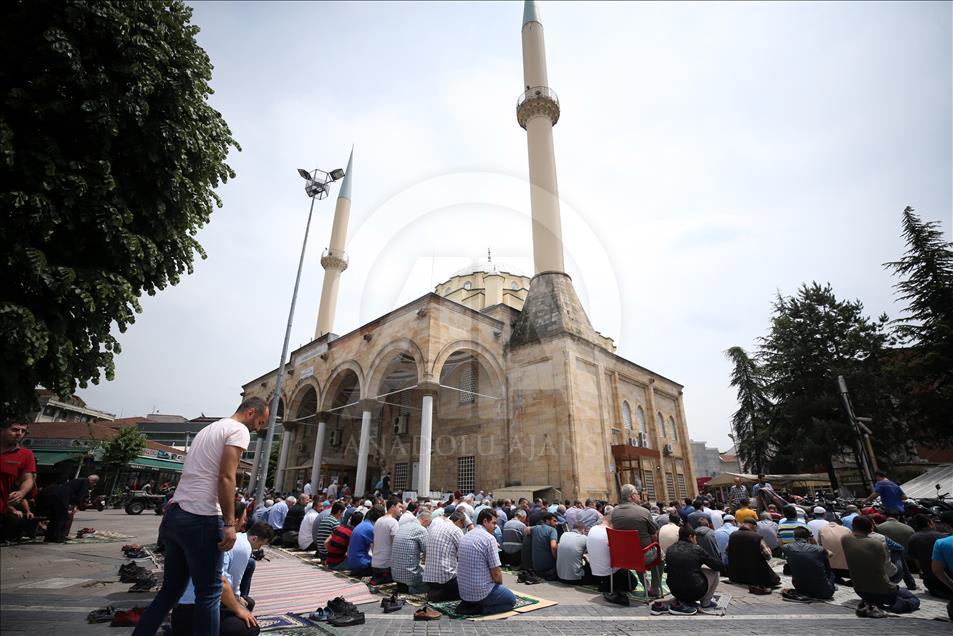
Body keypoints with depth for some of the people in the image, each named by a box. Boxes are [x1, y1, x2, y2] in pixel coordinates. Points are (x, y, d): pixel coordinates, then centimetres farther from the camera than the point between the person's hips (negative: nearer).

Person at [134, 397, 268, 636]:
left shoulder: (209, 429, 20)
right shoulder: (239, 430, -8)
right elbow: (226, 478, -18)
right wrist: (229, 523, -16)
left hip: (173, 514, 9)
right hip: (200, 519, -9)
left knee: (170, 589, 20)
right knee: (209, 594, 3)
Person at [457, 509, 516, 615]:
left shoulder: (465, 537, 8)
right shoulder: (489, 538, -16)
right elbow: (496, 573, -16)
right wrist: (500, 582, 6)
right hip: (481, 592, -8)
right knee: (512, 599, 17)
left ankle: (469, 605, 8)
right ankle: (480, 609, -4)